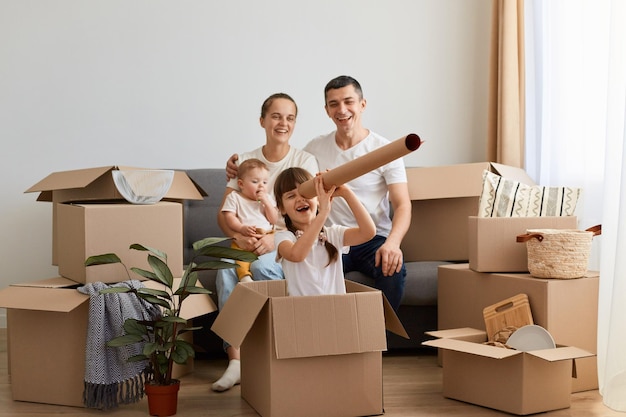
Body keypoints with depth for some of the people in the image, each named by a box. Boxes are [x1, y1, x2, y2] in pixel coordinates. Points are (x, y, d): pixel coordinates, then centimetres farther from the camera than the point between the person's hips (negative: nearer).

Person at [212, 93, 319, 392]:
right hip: (248, 243, 2)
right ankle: (235, 360, -29)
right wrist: (238, 236, -19)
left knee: (262, 266, -35)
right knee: (225, 269, -30)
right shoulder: (244, 161, 9)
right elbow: (223, 213, 4)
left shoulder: (305, 161, 2)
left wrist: (275, 238, -25)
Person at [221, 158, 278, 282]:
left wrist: (266, 202, -1)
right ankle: (244, 276, -46)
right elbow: (229, 217, -2)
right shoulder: (234, 197, 10)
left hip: (266, 236, 3)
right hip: (243, 237, -3)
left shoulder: (268, 198, 20)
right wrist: (241, 228, -20)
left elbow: (274, 220, 11)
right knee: (239, 249, -34)